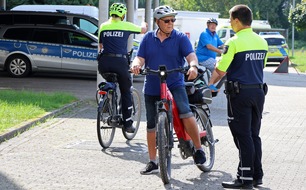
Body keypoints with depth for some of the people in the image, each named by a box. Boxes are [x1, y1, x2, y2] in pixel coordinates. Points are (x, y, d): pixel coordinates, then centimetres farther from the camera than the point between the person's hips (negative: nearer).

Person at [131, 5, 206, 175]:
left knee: (185, 113, -27)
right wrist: (136, 65, -22)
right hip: (152, 88, 3)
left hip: (175, 85, -3)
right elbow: (140, 58, 2)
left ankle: (198, 149, -11)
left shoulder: (181, 38, 0)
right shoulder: (148, 38, 8)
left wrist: (193, 66, -34)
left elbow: (191, 55, -12)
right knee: (151, 125, 9)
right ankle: (152, 162, 20)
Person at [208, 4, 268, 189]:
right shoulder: (262, 42, 8)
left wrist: (211, 84, 6)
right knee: (254, 135, 14)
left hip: (240, 93, -7)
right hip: (259, 91, 7)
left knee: (243, 136, -3)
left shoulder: (234, 42, -13)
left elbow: (220, 70, -11)